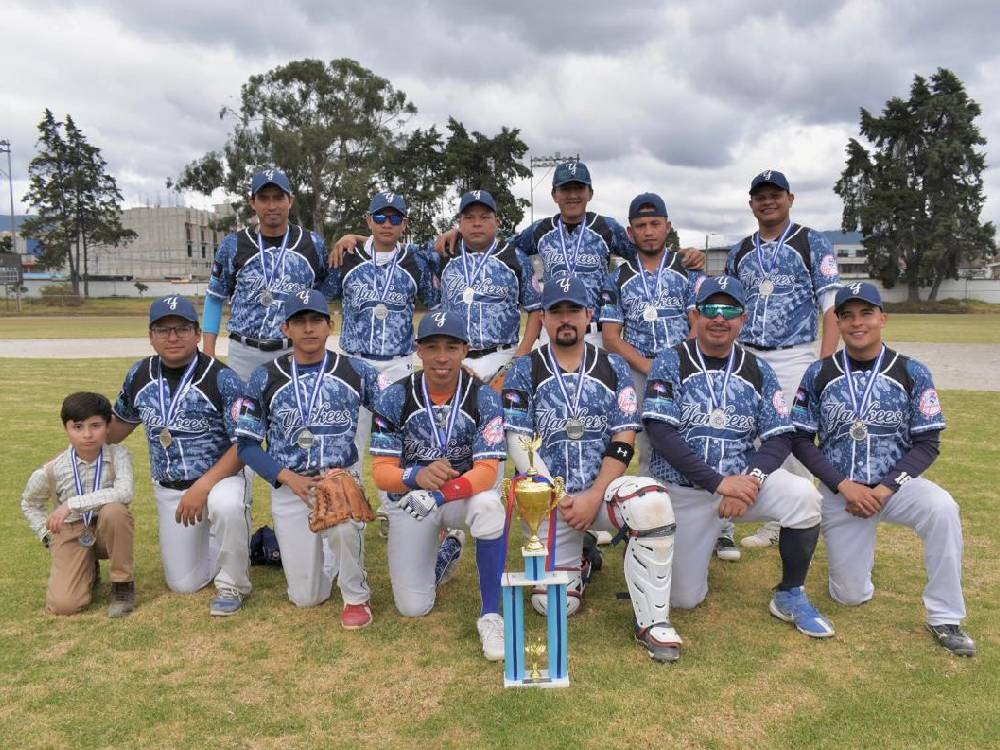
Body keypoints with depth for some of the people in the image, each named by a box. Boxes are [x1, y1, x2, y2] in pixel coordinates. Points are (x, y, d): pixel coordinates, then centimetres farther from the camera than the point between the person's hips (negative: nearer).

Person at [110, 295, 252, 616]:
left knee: (226, 504, -41)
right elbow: (120, 423, 17)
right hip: (168, 490, 5)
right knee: (184, 584, 5)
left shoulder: (221, 379, -17)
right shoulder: (140, 375, -1)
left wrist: (202, 487, -28)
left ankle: (232, 585, -14)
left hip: (221, 478, -5)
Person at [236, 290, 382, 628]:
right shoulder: (266, 378, -2)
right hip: (289, 486, 1)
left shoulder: (356, 371, -2)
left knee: (344, 523, -37)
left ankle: (357, 597, -9)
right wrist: (289, 477, -15)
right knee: (306, 598, 1)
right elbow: (246, 443, -1)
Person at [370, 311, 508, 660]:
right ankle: (445, 550, 32)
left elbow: (487, 471, -24)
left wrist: (441, 493, -43)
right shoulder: (395, 398, -14)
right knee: (412, 608, 0)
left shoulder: (484, 398, -17)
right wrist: (417, 476, -40)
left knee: (489, 507, -38)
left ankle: (491, 614, -21)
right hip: (410, 497, 2)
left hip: (465, 492, -1)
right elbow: (381, 473, -16)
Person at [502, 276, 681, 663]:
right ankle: (578, 563, 29)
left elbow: (623, 442, -1)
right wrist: (559, 500, -12)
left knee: (651, 503, -32)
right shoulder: (525, 370, 3)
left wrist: (593, 496, -14)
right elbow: (518, 442, -4)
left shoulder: (613, 368, 6)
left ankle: (652, 622, -17)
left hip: (603, 488, 0)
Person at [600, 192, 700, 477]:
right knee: (645, 455, 3)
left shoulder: (689, 271, 9)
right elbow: (611, 338, 5)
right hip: (638, 374, 1)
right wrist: (650, 367, -10)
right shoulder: (617, 279, 11)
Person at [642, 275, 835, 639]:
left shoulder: (758, 371, 3)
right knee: (684, 598, 0)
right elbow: (661, 434, -16)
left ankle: (790, 596, -4)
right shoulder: (671, 362, -6)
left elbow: (779, 439, -1)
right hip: (683, 491, -2)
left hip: (742, 478, 2)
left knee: (804, 496, -27)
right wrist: (719, 482, -23)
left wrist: (751, 479, -22)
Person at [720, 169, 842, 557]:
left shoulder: (812, 243, 1)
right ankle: (723, 526, 9)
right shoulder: (739, 251, 13)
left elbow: (831, 306, -4)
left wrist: (826, 364, -13)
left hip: (793, 359, -3)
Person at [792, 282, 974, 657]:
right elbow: (801, 440, -3)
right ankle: (856, 551, 37)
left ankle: (945, 618, -17)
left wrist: (885, 489, -18)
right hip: (840, 491, 1)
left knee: (942, 508, -34)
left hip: (896, 484, 0)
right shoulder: (819, 373, -4)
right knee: (850, 596, 1)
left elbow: (927, 444, -5)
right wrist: (844, 485, -16)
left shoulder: (912, 373, -5)